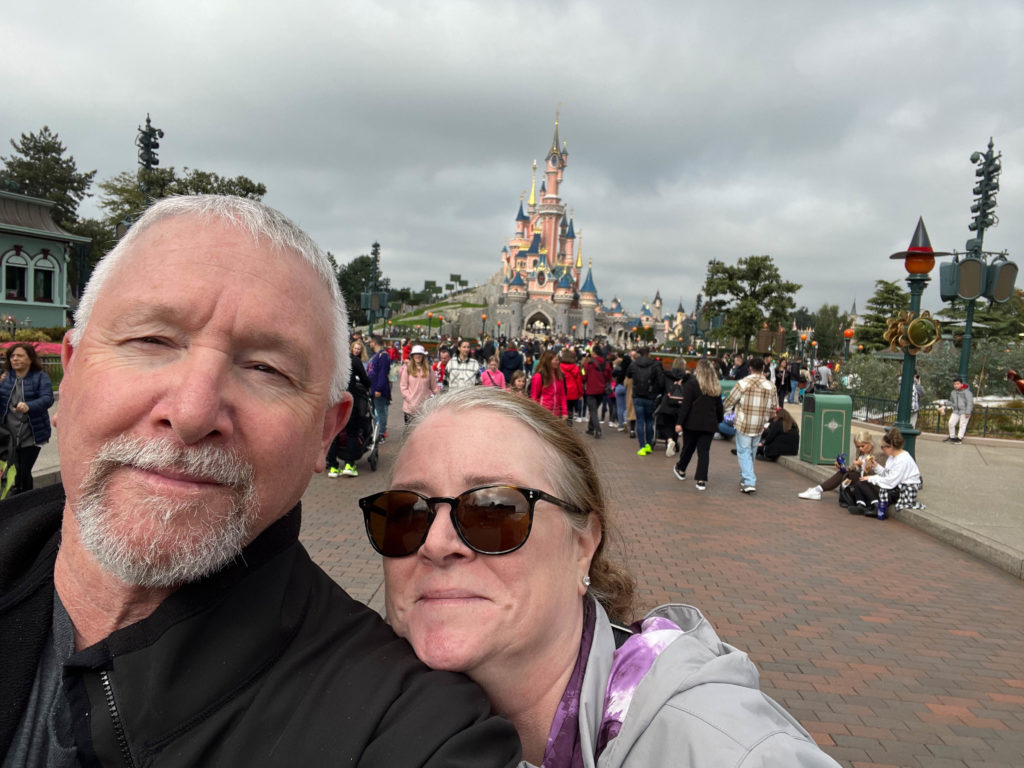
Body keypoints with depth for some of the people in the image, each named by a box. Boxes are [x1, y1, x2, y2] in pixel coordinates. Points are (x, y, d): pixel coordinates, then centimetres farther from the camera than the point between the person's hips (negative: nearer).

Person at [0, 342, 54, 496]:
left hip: (32, 436, -3)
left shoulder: (40, 377, -3)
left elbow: (47, 399, -19)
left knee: (24, 473, -1)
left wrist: (28, 406, -37)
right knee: (14, 472, 5)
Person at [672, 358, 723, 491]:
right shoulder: (716, 386, 5)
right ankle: (701, 480, -1)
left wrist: (679, 422, -12)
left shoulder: (691, 383, -9)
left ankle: (681, 470, 35)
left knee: (688, 447, 14)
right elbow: (719, 406, 11)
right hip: (709, 424, 3)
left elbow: (686, 404, -13)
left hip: (692, 422, -2)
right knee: (704, 451, 3)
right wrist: (720, 419, 25)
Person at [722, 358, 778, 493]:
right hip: (759, 426, 4)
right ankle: (745, 477, 35)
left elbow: (729, 402, -6)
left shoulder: (743, 383, -12)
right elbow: (773, 407, 7)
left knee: (744, 452, 0)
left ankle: (749, 482, -10)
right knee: (751, 452, 20)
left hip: (743, 424, -4)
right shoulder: (770, 386, 0)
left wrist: (723, 409, 15)